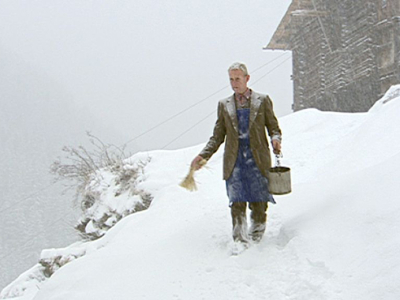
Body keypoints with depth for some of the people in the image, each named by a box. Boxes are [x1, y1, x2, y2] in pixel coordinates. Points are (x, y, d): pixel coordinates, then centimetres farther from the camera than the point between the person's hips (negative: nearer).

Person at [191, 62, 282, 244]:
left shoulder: (262, 101, 9)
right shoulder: (224, 105, 14)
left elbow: (273, 127, 10)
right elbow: (218, 136, 14)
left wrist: (275, 139, -13)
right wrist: (203, 156, 2)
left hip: (257, 161, -1)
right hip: (234, 162, 1)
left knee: (259, 203, 0)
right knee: (237, 203, -8)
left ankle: (256, 236, 16)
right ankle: (240, 240, -7)